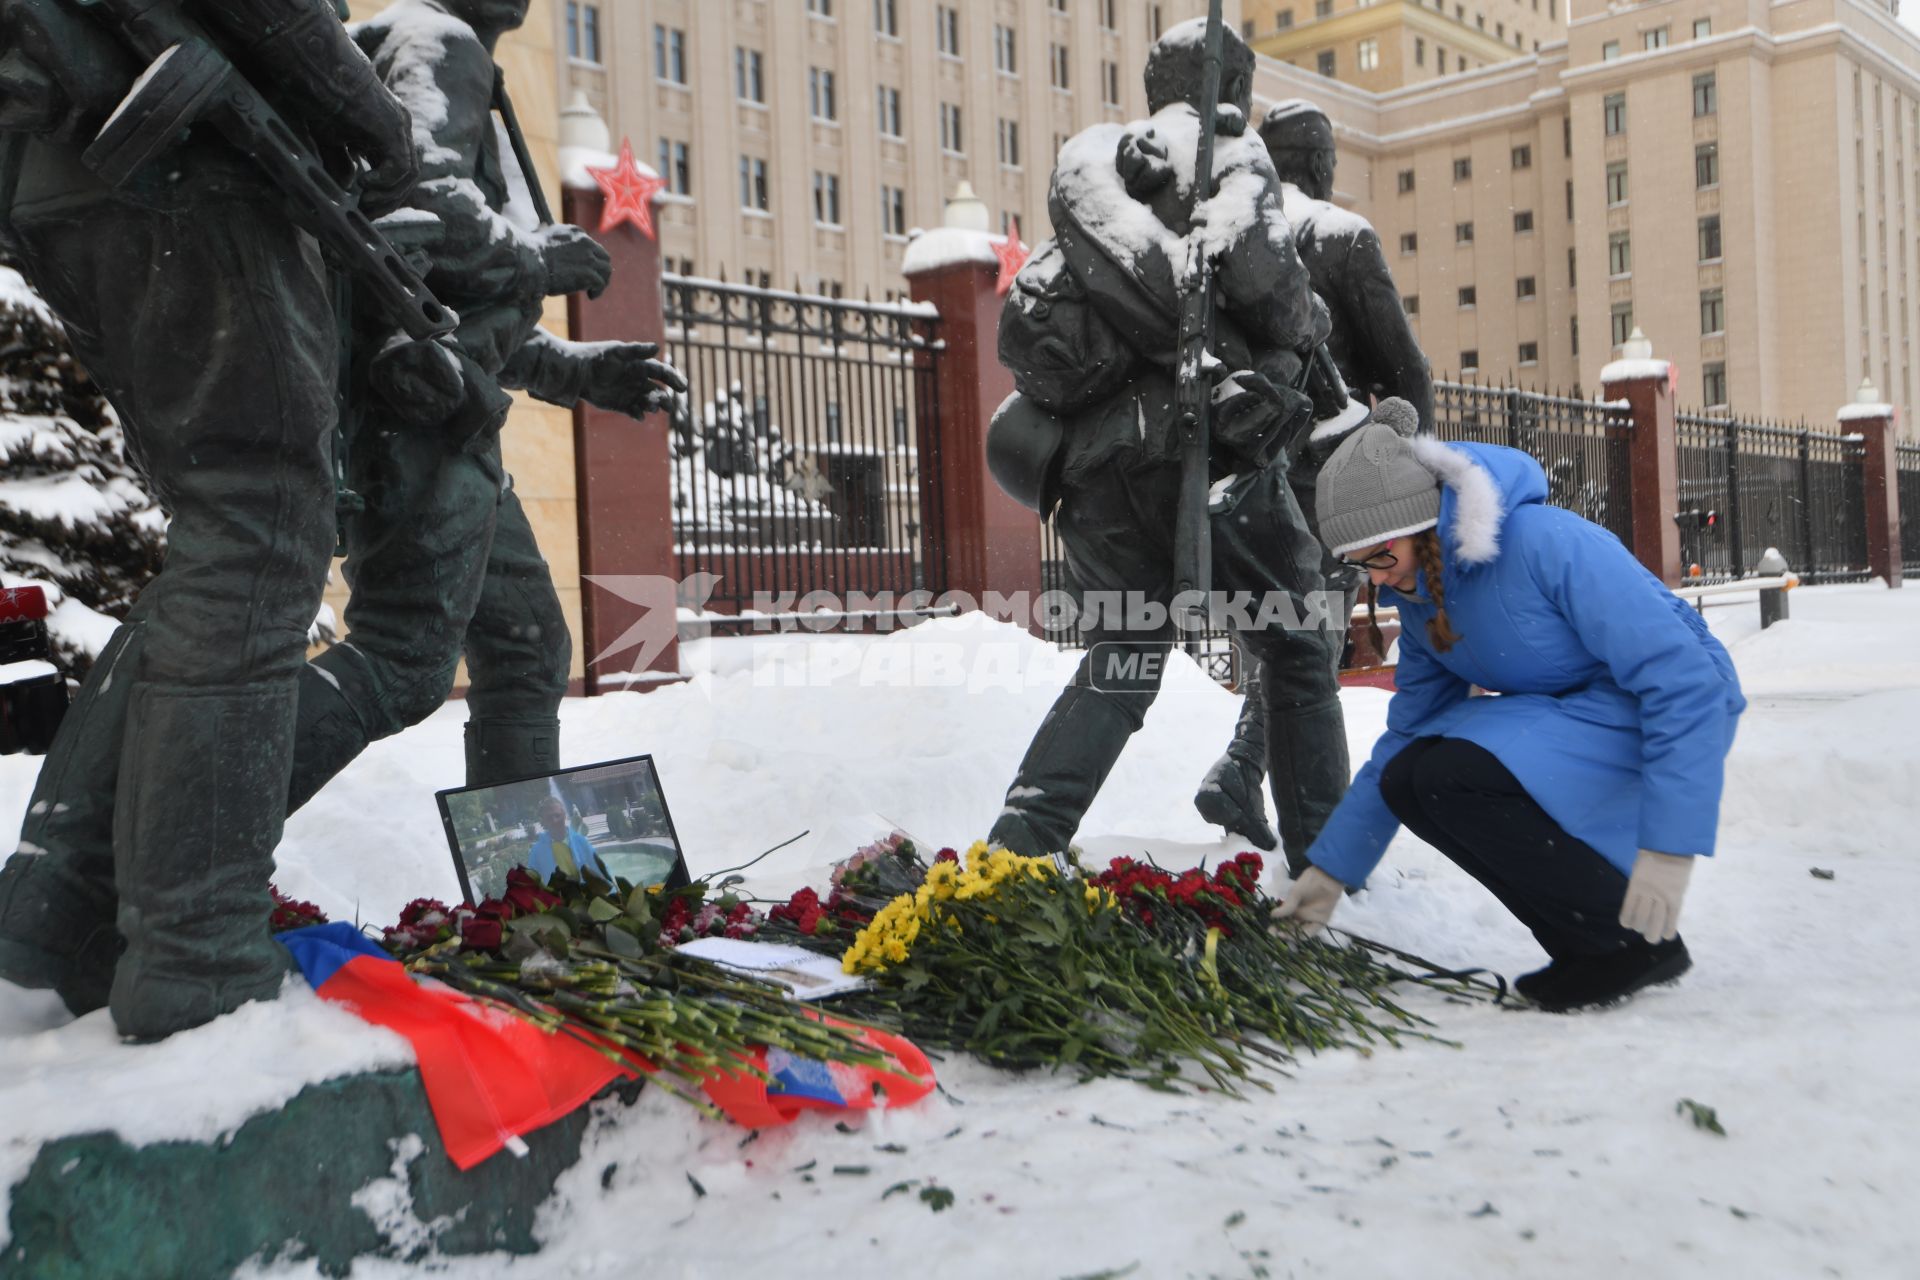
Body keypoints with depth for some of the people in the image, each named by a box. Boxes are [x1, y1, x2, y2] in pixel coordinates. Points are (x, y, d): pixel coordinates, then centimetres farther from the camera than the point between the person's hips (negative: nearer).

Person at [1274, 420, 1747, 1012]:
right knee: (1406, 781, -10)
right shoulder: (1421, 604, 2)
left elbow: (1686, 680, -27)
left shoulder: (1548, 542, -25)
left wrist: (1669, 846, -30)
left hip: (1671, 714, -8)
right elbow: (1402, 739, 12)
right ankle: (1591, 940, 1)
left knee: (1449, 777, -26)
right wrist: (1331, 869, 9)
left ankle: (1634, 944, -10)